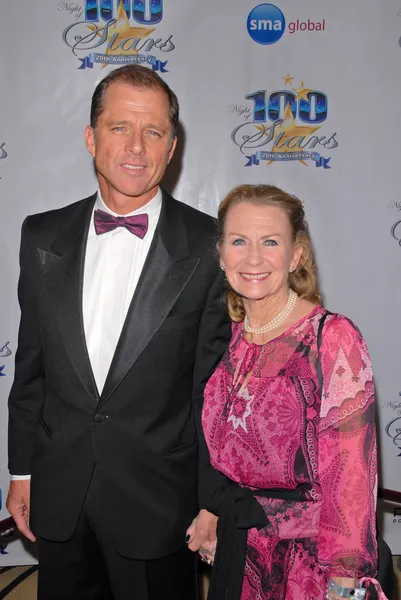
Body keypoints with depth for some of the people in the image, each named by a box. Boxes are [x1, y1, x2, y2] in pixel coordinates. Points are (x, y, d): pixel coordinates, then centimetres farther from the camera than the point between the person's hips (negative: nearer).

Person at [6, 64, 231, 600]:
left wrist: (213, 499, -5)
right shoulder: (43, 236, 0)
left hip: (158, 502, -3)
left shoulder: (210, 247, -12)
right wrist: (22, 471, 8)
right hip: (58, 495, 3)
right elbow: (30, 365, 6)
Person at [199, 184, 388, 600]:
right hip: (238, 548, 5)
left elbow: (351, 474, -18)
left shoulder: (333, 336, -18)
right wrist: (213, 522, 11)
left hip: (306, 556, -5)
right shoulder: (232, 339, 0)